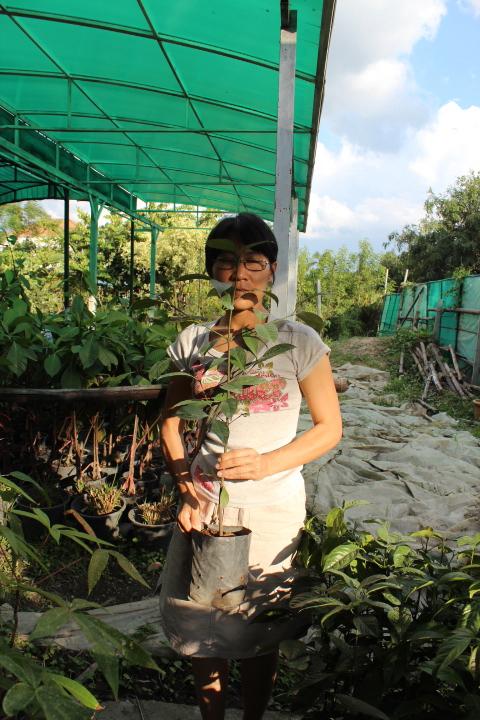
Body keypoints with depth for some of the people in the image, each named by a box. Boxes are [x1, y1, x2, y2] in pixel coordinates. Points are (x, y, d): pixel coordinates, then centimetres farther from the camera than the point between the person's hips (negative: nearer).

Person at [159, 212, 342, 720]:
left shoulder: (299, 342, -8)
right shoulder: (193, 342, -1)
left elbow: (329, 427, -4)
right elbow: (171, 423, 6)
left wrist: (265, 463, -19)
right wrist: (187, 488, -9)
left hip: (273, 510, -2)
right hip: (205, 505, 2)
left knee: (260, 635, 15)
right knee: (202, 628, 15)